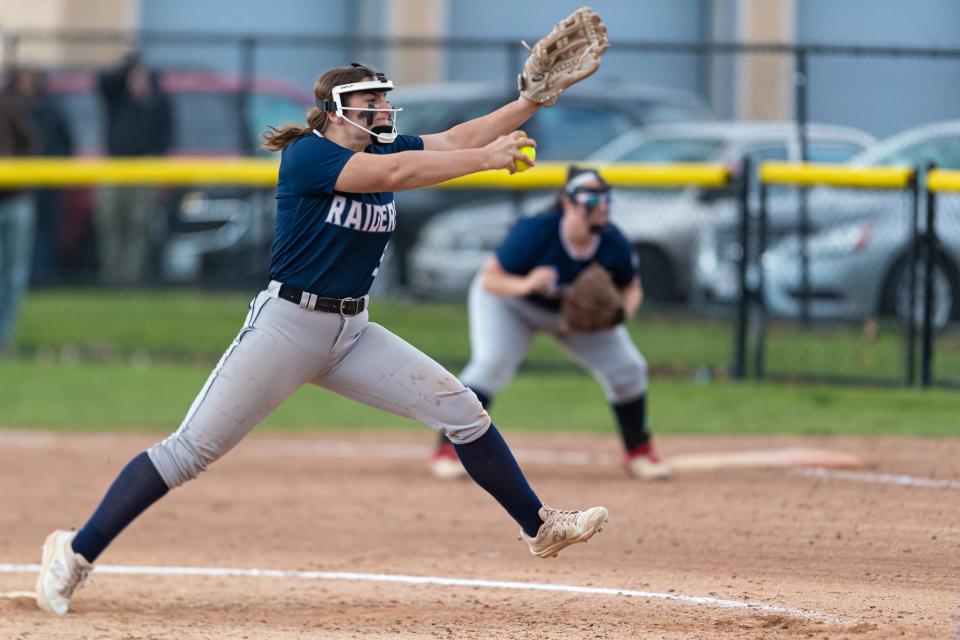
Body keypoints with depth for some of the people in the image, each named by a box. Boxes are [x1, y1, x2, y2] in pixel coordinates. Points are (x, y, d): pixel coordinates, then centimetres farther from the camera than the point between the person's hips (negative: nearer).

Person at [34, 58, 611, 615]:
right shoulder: (305, 153, -14)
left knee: (461, 409, 1)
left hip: (352, 334, 7)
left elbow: (455, 140, -2)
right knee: (192, 450, -9)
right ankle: (77, 554, -4)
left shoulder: (386, 148, 9)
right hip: (287, 325, -7)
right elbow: (391, 174, -27)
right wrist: (485, 159, -27)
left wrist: (532, 102, -13)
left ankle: (540, 527, 12)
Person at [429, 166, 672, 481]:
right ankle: (448, 450, -17)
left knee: (628, 368, -4)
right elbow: (489, 280, -31)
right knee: (492, 363, -27)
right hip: (509, 301, -4)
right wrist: (525, 285, -51)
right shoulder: (534, 233, -37)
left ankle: (638, 451, 17)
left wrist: (623, 311, -32)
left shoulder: (613, 243, -26)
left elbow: (632, 289, -8)